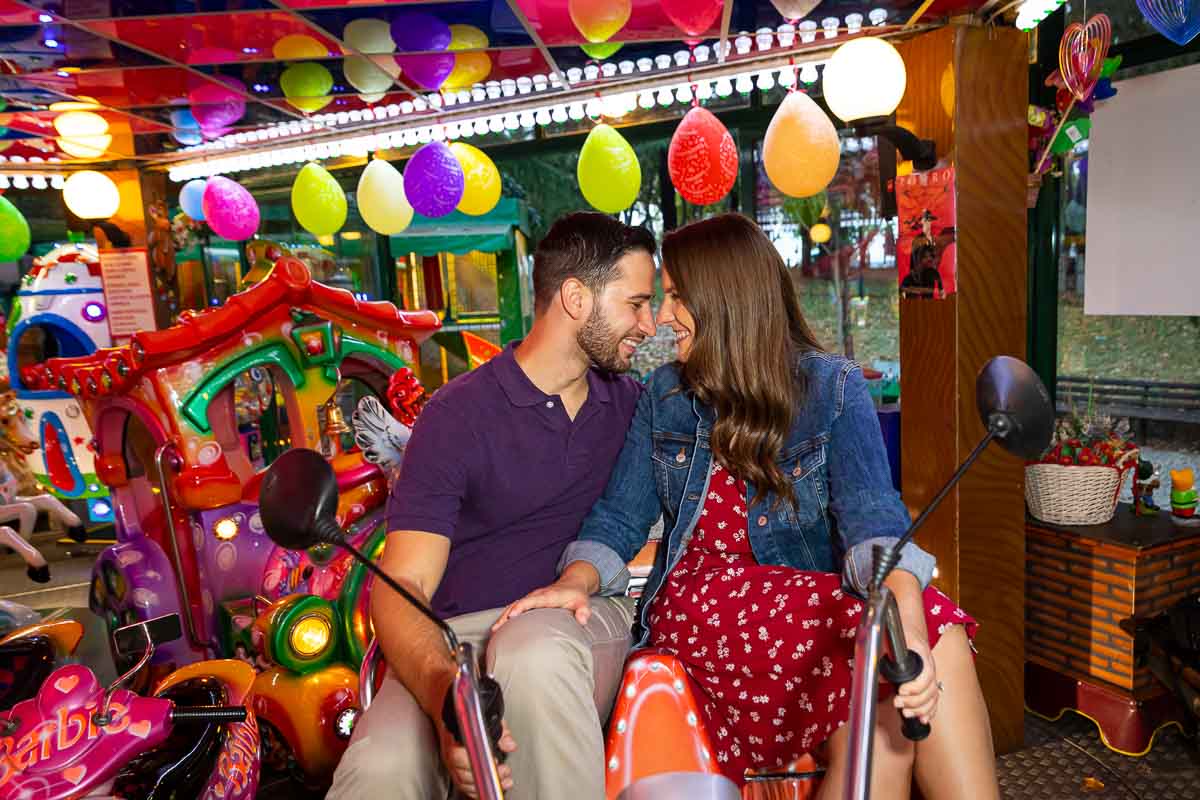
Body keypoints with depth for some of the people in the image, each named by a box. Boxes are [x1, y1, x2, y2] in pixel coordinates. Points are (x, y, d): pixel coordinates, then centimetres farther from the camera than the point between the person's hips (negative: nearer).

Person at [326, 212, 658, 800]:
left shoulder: (628, 403, 11)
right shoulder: (457, 415, -5)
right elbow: (401, 588, -12)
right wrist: (443, 690, -33)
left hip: (584, 623, 4)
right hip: (459, 637, -3)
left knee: (532, 654, -34)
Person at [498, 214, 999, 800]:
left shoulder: (833, 388, 0)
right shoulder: (664, 394, 7)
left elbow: (873, 519, -14)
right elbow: (618, 519, 5)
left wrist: (905, 618, -33)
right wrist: (576, 581, -17)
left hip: (813, 605, 1)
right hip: (696, 611, -1)